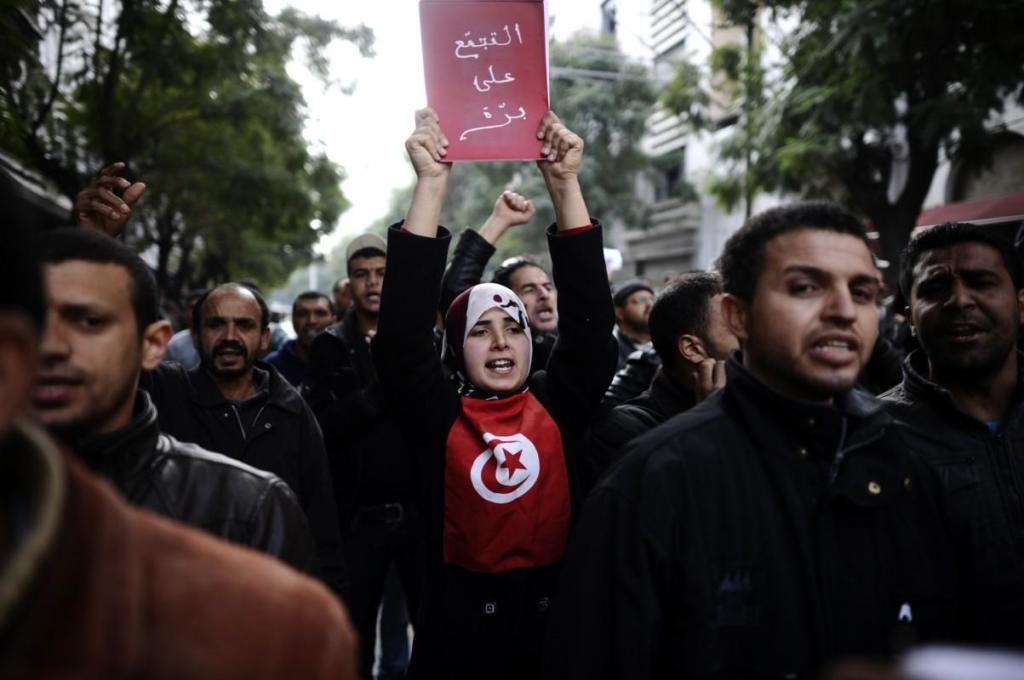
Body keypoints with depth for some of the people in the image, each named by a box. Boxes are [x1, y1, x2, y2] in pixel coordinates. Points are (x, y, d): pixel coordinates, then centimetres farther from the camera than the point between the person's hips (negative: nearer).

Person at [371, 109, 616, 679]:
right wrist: (432, 183, -21)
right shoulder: (437, 414, -4)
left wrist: (565, 185, -17)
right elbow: (403, 328, -16)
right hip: (459, 622, -1)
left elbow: (590, 316, -9)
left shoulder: (559, 405, 0)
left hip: (558, 616, 2)